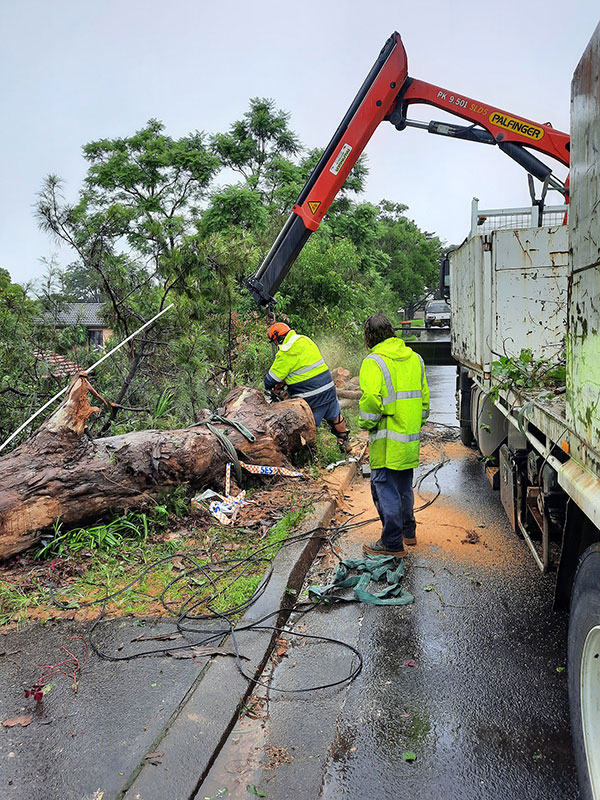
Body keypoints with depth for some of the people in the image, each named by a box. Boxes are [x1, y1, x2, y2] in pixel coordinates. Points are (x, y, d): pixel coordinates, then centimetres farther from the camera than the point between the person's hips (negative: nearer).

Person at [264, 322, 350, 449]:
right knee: (335, 417, 24)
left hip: (311, 397, -8)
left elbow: (271, 379, -8)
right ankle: (345, 442, 41)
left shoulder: (285, 353, -16)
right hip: (328, 387, 8)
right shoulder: (305, 340, 8)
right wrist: (283, 382, 13)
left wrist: (269, 388, 15)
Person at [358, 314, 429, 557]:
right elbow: (424, 397, 15)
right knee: (404, 486, 22)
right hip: (410, 437, 8)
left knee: (385, 489, 1)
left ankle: (392, 544, 8)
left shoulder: (373, 362, -13)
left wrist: (366, 424, -5)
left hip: (387, 441, -8)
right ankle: (408, 532, 36)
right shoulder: (415, 358, 10)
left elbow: (370, 400, -22)